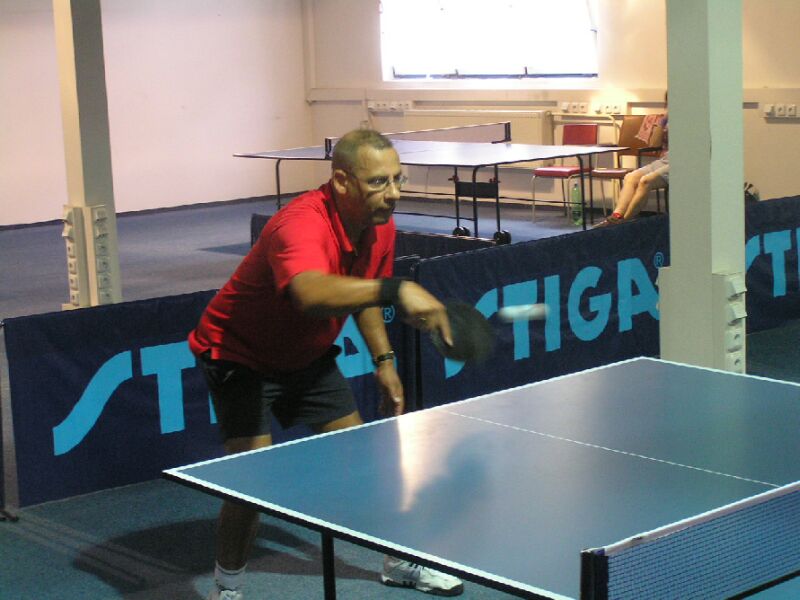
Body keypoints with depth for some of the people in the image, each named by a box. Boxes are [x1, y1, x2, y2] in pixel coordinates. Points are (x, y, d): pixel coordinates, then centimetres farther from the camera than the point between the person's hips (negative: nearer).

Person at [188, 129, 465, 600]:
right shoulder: (302, 224, -37)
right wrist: (396, 290, -67)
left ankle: (399, 561, 32)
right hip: (241, 354, -7)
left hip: (308, 356, 8)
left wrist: (383, 359, 4)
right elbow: (313, 295, -60)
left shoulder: (380, 227, -10)